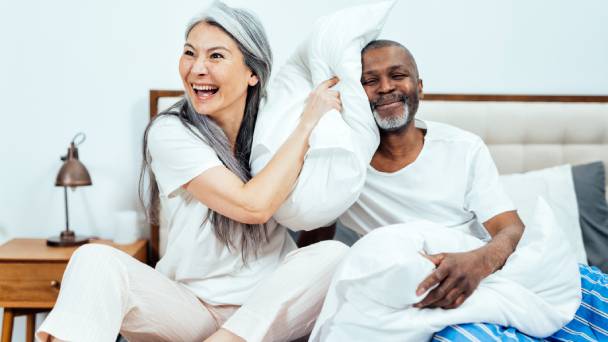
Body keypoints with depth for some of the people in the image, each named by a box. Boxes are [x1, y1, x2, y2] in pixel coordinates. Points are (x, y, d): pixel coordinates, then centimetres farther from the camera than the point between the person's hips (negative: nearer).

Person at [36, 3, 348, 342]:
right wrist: (307, 123, -15)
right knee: (96, 260, -26)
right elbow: (253, 206, -21)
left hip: (269, 307, 3)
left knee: (334, 254, -26)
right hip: (191, 308, -3)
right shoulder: (170, 133, -10)